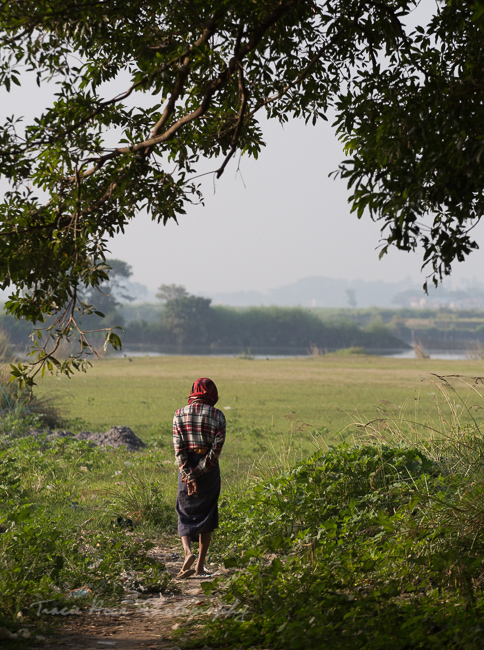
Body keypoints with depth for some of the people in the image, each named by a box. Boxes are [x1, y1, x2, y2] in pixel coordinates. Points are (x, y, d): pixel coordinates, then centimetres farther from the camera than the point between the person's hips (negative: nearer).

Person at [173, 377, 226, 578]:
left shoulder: (179, 415, 0)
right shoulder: (217, 416, -4)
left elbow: (178, 448, -7)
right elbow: (217, 447, -11)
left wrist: (189, 475, -10)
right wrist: (200, 471, -10)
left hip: (186, 469, 0)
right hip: (209, 470, 0)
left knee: (185, 515, 10)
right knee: (207, 515, 12)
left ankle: (188, 551, -17)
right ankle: (200, 565, 12)